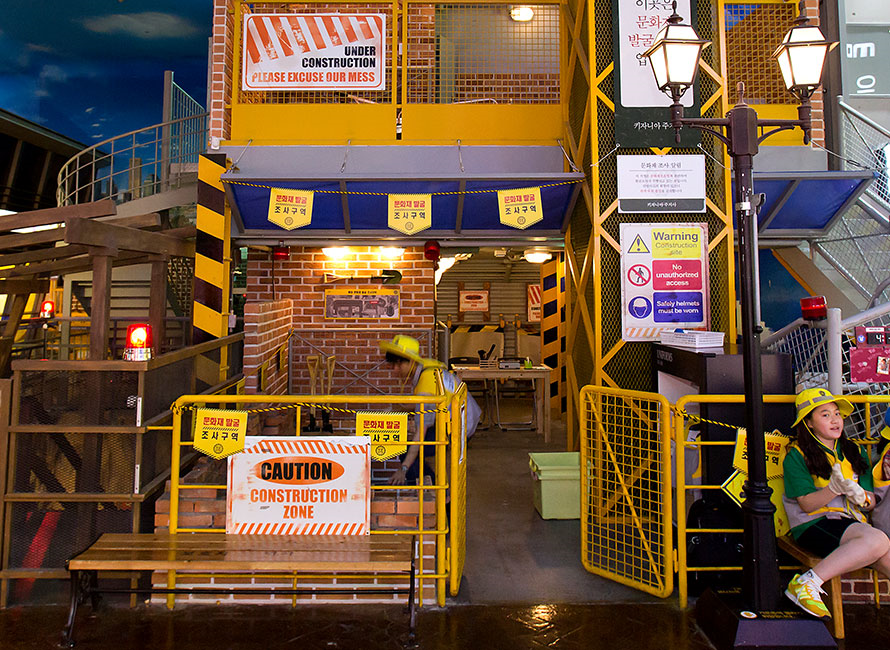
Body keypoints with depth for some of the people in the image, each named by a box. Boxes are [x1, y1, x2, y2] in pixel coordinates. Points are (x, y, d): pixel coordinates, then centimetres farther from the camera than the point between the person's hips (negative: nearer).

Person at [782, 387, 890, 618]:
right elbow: (807, 504, -8)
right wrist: (835, 489, -25)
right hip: (814, 525, -5)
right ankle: (807, 583, -28)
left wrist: (860, 496, -11)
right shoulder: (797, 455, -1)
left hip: (853, 523, 5)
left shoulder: (856, 452, 17)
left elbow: (871, 503, 13)